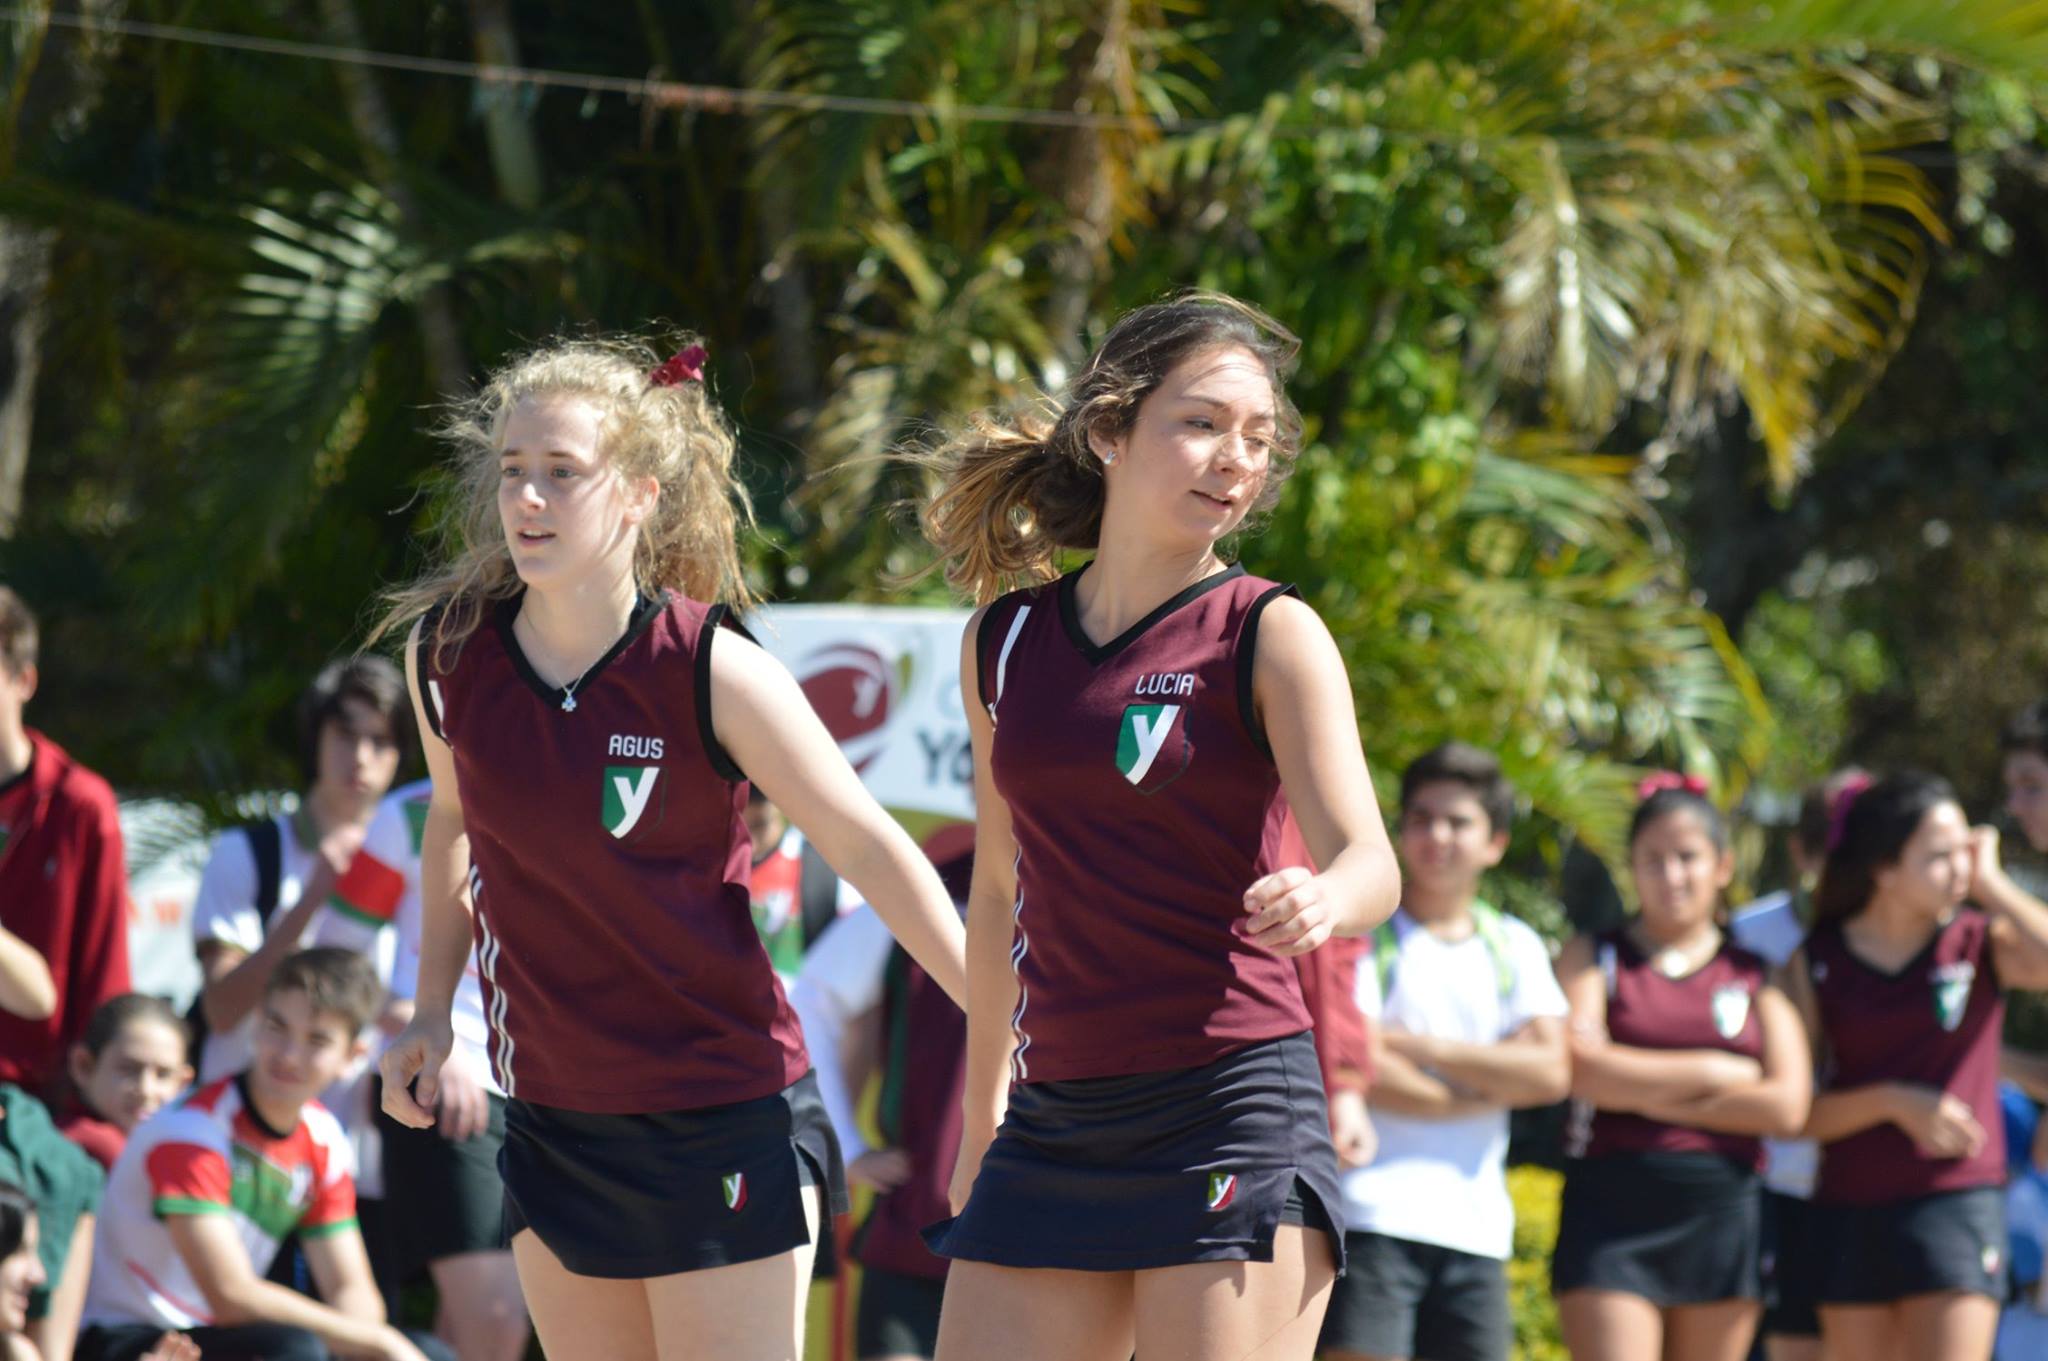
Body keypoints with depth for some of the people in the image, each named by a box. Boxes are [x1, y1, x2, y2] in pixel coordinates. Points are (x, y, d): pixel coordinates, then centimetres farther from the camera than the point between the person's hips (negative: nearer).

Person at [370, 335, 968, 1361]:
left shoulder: (711, 671, -17)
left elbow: (869, 850, -10)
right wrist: (433, 1007, 13)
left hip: (725, 1123, -5)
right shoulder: (444, 653, -5)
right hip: (553, 1115, 5)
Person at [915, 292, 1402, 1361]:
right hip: (1055, 1125, 5)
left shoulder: (1270, 635, -3)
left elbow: (1371, 863, -15)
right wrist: (982, 1110, 25)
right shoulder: (1003, 642, 10)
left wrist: (1320, 900, -38)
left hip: (1234, 1108, -5)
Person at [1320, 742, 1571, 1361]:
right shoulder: (1362, 930, 2)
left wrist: (1419, 1046, -7)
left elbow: (1550, 1072, 1)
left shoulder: (1515, 948, 16)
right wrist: (1493, 1083, -3)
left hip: (1476, 1229, 5)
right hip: (1373, 1212, -5)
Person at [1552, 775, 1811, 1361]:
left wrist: (1647, 1091, -7)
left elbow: (1786, 1105, -3)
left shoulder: (1756, 976, 11)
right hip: (1612, 1214, -3)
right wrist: (1713, 1073, -5)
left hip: (1723, 1218, 3)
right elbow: (1582, 1067, -11)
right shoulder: (1594, 959, 7)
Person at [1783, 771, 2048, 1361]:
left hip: (1956, 1202, -2)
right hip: (1849, 1210, 2)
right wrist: (1892, 1102, -15)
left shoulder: (1982, 943, 0)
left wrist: (1990, 883, -12)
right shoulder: (1815, 962, 3)